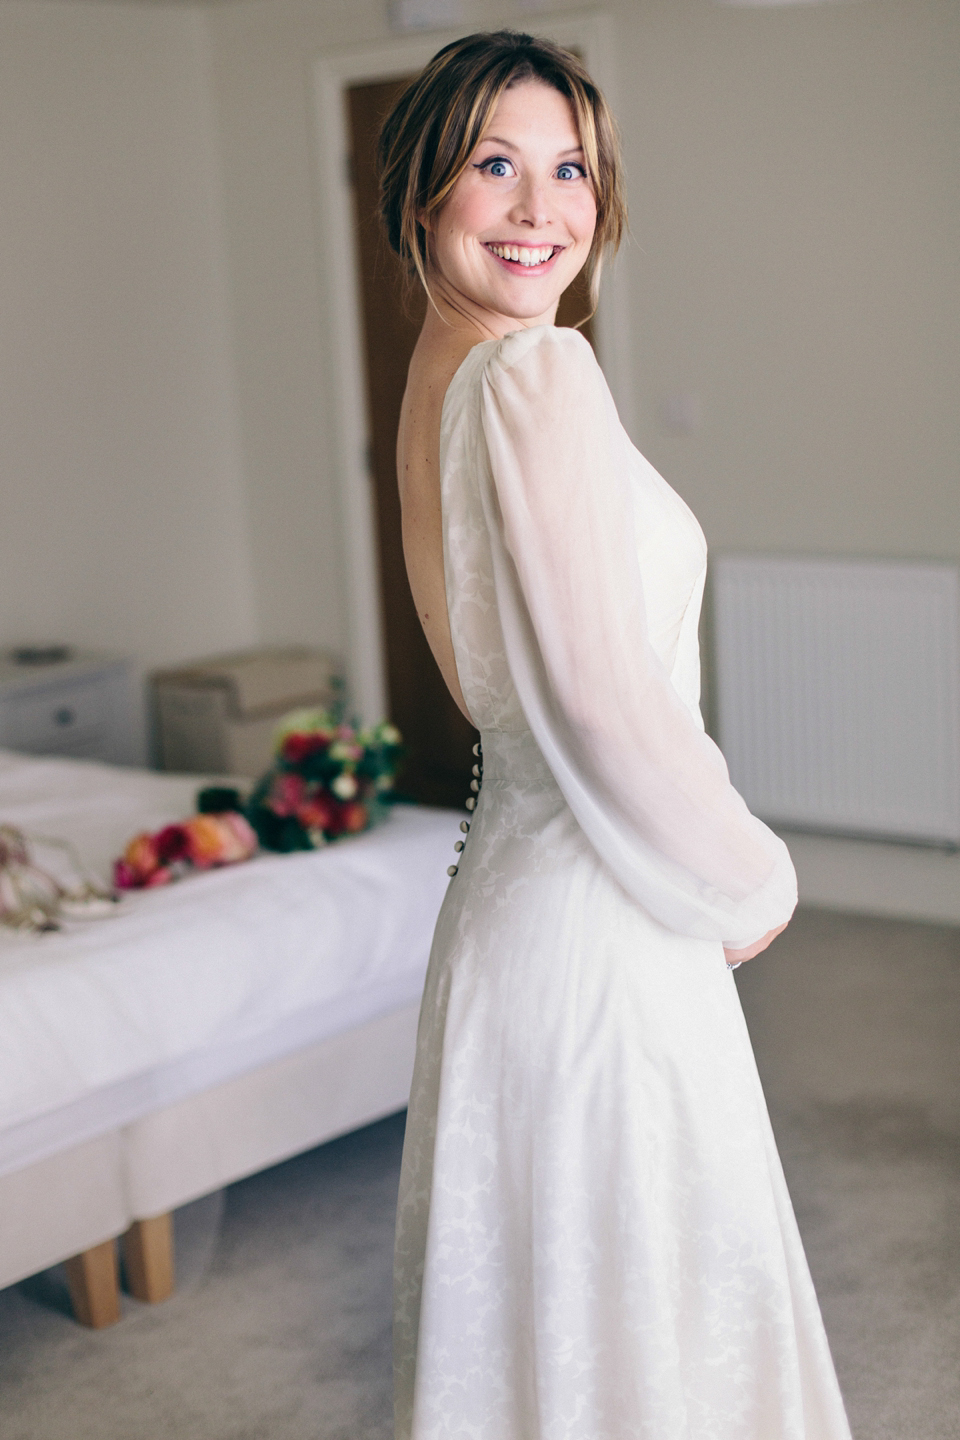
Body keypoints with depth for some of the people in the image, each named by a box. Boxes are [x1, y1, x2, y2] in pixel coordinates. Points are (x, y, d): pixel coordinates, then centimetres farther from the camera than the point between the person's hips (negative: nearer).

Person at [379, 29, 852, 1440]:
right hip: (605, 916, -9)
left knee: (532, 1296, 22)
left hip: (509, 884, 9)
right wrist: (753, 880, -7)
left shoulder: (439, 372, 10)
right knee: (635, 1323, 6)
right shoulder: (539, 373, -18)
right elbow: (601, 698, -23)